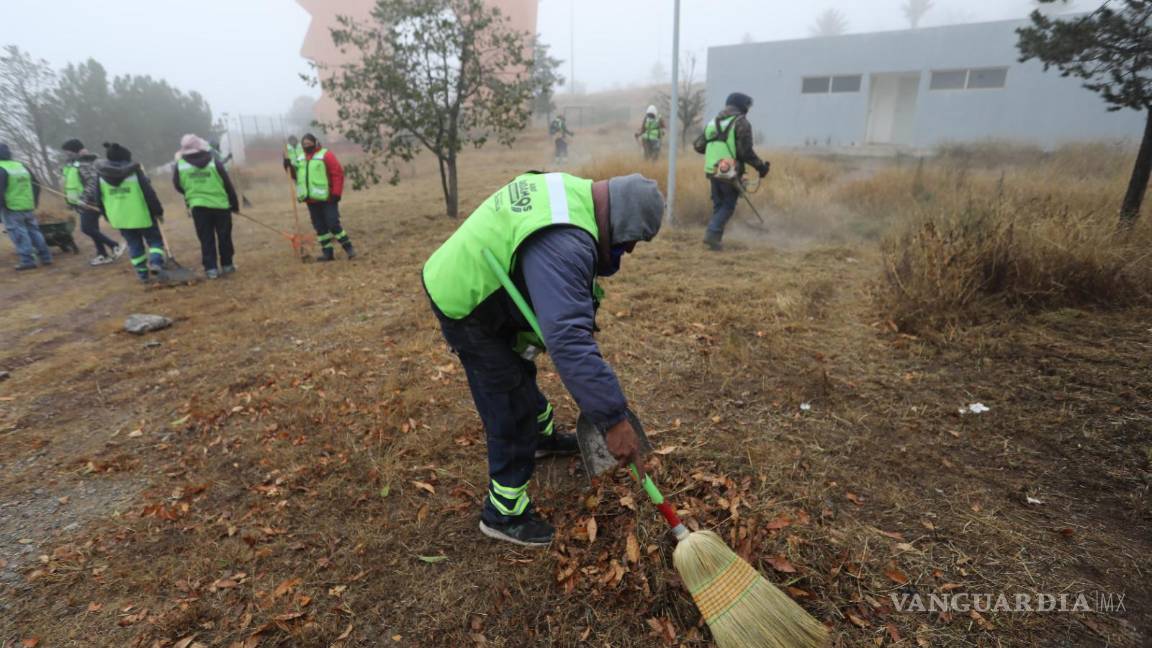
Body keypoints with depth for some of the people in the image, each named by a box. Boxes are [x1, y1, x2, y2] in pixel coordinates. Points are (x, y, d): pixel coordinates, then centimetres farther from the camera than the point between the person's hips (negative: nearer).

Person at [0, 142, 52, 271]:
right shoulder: (22, 166, 9)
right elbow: (36, 184, 14)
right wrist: (34, 201, 22)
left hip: (11, 209, -7)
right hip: (28, 206, 7)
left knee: (19, 234, -3)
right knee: (34, 231, 13)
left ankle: (27, 260, -4)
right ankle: (46, 257, 13)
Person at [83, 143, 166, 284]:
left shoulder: (101, 175, 1)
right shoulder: (134, 172, -11)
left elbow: (98, 198, 6)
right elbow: (149, 194, -12)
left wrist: (108, 214, 20)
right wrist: (158, 211, -2)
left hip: (120, 218, 4)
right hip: (142, 215, -4)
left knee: (134, 245, 14)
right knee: (154, 239, 9)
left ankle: (142, 273, 15)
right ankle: (156, 261, -17)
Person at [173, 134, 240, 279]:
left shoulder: (179, 165, -1)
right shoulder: (214, 161, -6)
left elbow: (178, 186, 11)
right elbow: (228, 184, -2)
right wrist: (234, 203, 8)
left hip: (198, 206, 1)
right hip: (220, 204, -1)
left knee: (206, 239, 7)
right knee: (224, 237, 12)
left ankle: (211, 269, 4)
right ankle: (227, 265, 19)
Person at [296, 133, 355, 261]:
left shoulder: (325, 155, -6)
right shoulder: (301, 159, 14)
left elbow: (338, 173, -12)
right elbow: (297, 176, 23)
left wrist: (336, 193, -17)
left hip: (327, 199, -7)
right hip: (311, 200, 7)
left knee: (333, 224, -10)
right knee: (320, 227, 8)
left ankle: (349, 248, 3)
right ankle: (328, 252, 14)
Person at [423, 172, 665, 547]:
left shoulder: (575, 192, -3)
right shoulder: (561, 245, -36)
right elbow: (568, 339, -44)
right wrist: (615, 419, -40)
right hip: (466, 309, -10)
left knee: (519, 373, 29)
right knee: (511, 411, -2)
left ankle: (543, 437, 54)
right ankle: (504, 515, 16)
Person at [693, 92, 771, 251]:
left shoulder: (713, 121, 13)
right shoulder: (741, 122, -7)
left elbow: (698, 146, 14)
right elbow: (746, 152, -14)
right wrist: (761, 166, -3)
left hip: (712, 171, 6)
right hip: (730, 173, -6)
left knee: (718, 205, 17)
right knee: (728, 206, 5)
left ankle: (716, 237, 17)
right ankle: (713, 233, -11)